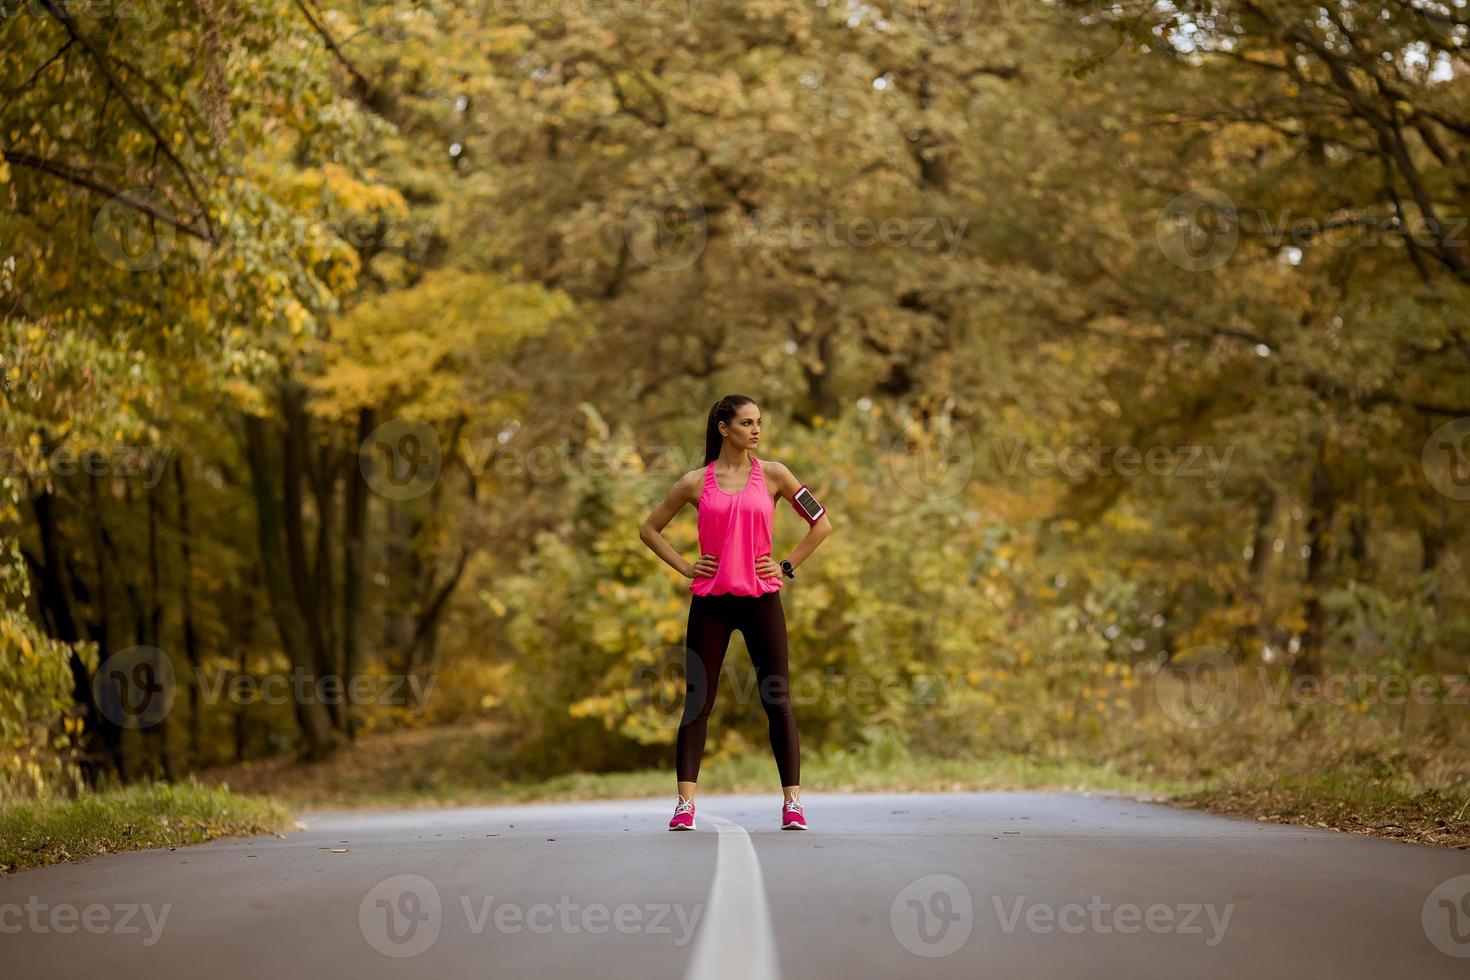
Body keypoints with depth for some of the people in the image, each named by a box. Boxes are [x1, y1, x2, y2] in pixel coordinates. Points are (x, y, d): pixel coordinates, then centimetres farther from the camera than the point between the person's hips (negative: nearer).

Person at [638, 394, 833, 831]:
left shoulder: (772, 475, 3)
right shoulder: (696, 482, 4)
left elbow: (821, 523, 8)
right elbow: (650, 529, 13)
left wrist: (788, 566, 1)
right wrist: (684, 566, 2)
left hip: (762, 599, 0)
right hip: (711, 601, 0)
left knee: (778, 701, -1)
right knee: (698, 701, -1)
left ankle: (792, 803, 3)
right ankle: (685, 803, 1)